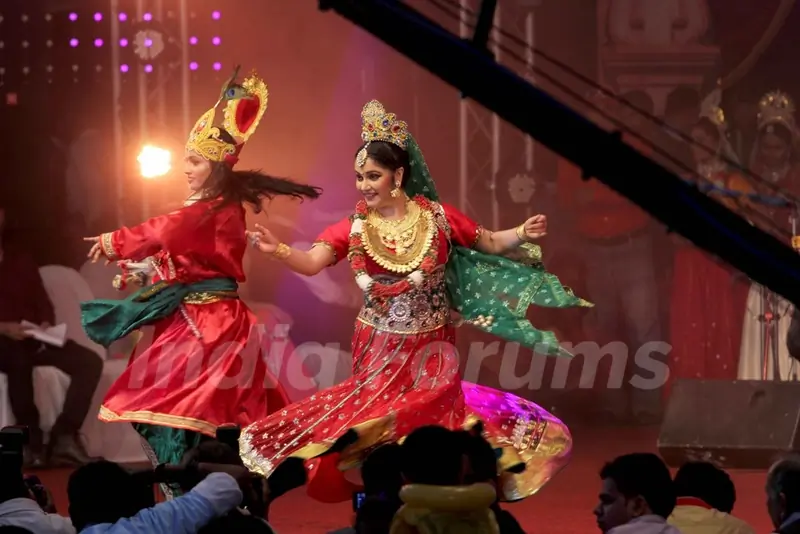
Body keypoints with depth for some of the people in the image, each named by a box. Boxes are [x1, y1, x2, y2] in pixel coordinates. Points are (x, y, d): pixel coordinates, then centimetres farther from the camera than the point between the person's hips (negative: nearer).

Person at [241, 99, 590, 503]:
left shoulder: (436, 216, -6)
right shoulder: (355, 227, -6)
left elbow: (490, 244, 3)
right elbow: (311, 263, -18)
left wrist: (522, 235, -16)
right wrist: (277, 250, -37)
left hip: (430, 350, -1)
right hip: (379, 350, 1)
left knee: (430, 422, 4)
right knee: (374, 426, 2)